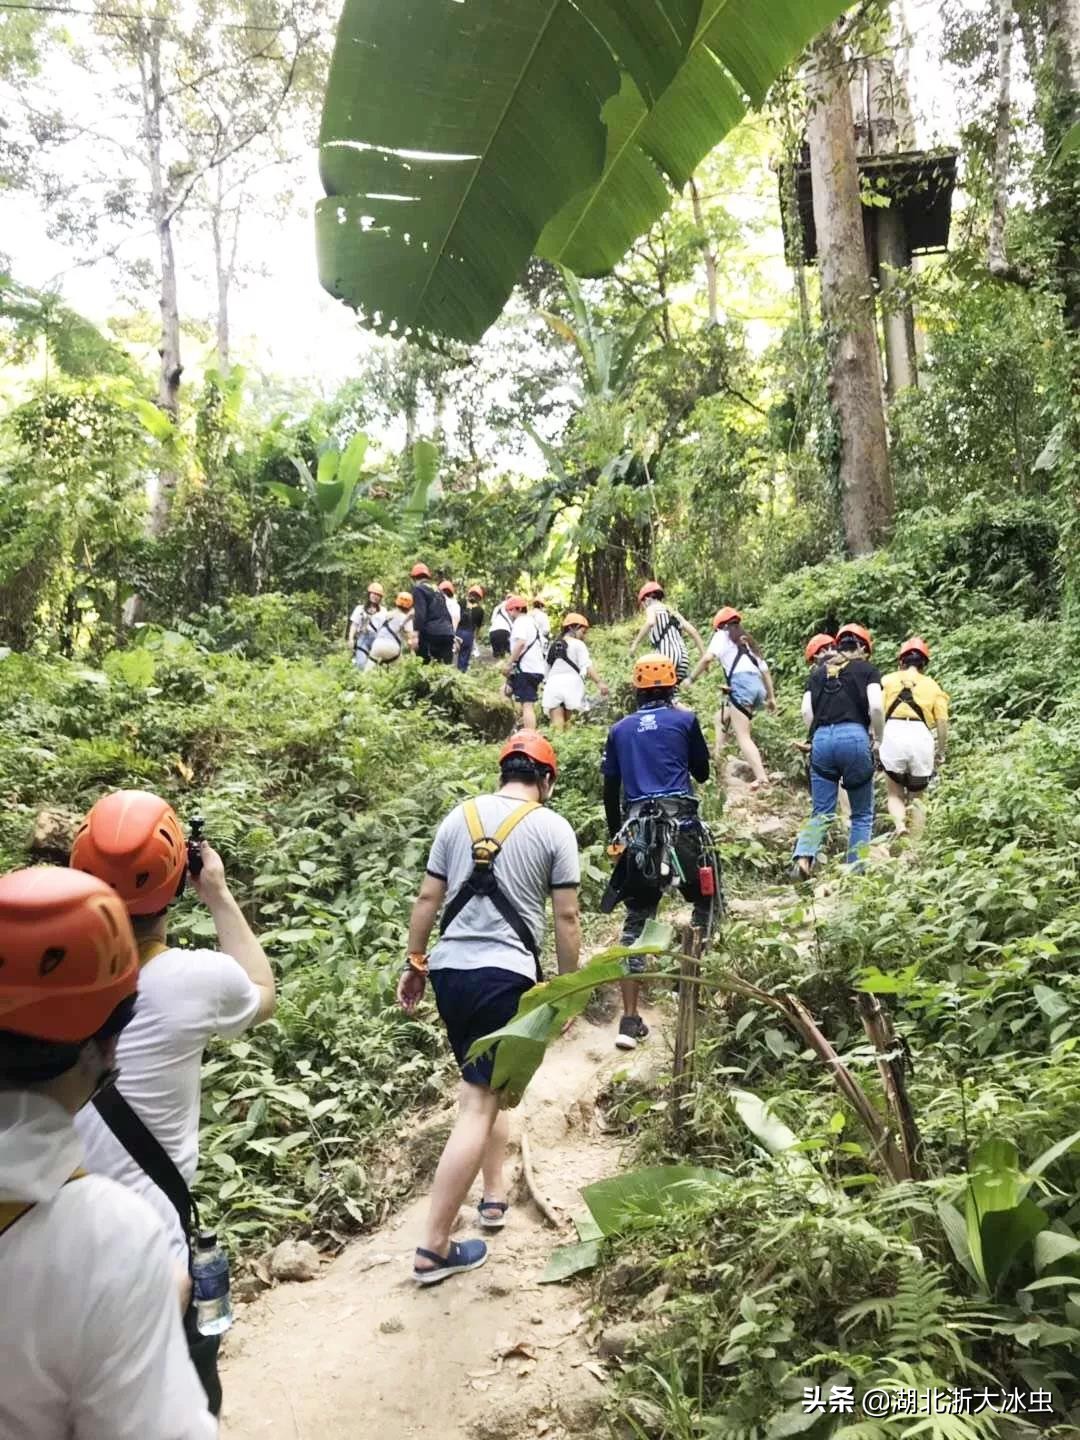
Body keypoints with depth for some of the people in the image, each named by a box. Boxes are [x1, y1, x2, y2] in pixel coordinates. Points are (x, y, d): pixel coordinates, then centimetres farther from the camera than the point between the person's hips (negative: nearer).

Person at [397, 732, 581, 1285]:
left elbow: (427, 898, 9)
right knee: (478, 1105, -2)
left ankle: (494, 1195, 36)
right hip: (506, 975, -5)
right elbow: (565, 916, -1)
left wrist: (414, 964, 17)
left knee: (484, 1086, 25)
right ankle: (434, 1249, 1)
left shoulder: (459, 816, 9)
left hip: (448, 969, 5)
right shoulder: (553, 828, -1)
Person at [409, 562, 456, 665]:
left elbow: (419, 614, -11)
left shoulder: (418, 589, 2)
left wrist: (416, 634, -15)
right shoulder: (438, 590, 25)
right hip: (447, 633, 7)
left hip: (430, 634, -7)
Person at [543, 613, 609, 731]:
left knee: (557, 725, -2)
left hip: (552, 683, 3)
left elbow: (547, 667, 21)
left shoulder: (552, 645, 19)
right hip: (571, 682, -3)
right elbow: (587, 665, -12)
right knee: (568, 722, 10)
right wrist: (599, 682, -20)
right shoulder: (578, 644, 2)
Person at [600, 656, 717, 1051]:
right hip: (681, 823, -3)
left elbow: (610, 790, 14)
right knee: (705, 902, 19)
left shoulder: (620, 729, 13)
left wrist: (616, 836, 23)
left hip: (637, 829, 3)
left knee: (636, 922, 6)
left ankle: (630, 1021, 2)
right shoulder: (685, 719, 5)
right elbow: (702, 773, 16)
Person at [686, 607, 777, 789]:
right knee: (721, 717, 24)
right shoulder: (748, 641, 32)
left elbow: (707, 658, -4)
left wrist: (691, 679, 4)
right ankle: (718, 754, 13)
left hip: (741, 684, -7)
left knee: (743, 737, -9)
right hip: (758, 686, 7)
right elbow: (765, 670, 29)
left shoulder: (723, 635, 13)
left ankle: (761, 777, -19)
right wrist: (771, 697, 34)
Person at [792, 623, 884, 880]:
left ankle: (804, 855, -18)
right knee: (862, 813, 12)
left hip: (821, 740, 3)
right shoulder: (867, 669, 10)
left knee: (821, 812, 8)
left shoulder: (818, 671, 19)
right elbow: (876, 707, -5)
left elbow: (806, 711, 8)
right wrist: (879, 738, 7)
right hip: (854, 737, -3)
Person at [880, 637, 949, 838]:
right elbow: (943, 722, 8)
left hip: (892, 733, -1)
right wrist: (940, 752, 17)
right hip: (921, 737, 1)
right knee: (915, 796, 18)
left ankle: (900, 825, -16)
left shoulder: (888, 680, 18)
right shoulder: (932, 685, 20)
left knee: (895, 794, 15)